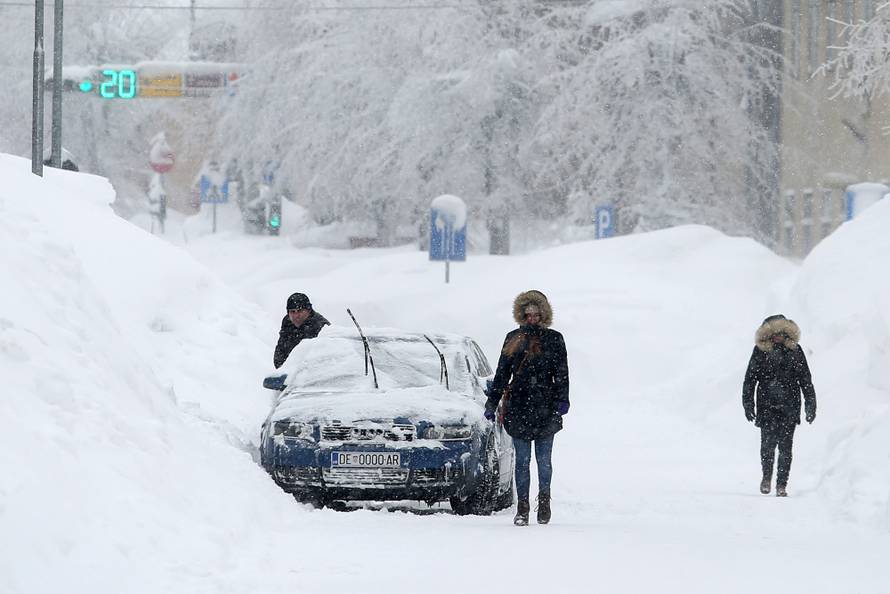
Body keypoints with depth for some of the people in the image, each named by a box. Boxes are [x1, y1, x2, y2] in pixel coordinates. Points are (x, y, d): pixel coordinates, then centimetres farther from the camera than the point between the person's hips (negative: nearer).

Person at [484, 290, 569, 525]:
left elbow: (561, 374, 3)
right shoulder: (513, 339, 13)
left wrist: (562, 400, -10)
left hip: (545, 408, -2)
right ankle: (522, 508, 2)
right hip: (518, 407, 2)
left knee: (544, 459, 0)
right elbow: (502, 374, 16)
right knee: (522, 459, 0)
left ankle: (544, 501, 17)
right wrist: (492, 402, 12)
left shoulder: (553, 340, 7)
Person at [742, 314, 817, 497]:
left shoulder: (795, 350, 6)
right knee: (768, 443, -10)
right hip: (767, 406, -1)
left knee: (785, 446, -3)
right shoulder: (760, 351, 3)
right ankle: (767, 476, 15)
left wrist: (810, 405, 5)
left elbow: (806, 380, 10)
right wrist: (748, 404, -2)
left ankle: (782, 484, 5)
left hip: (789, 407, 1)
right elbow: (750, 379, 5)